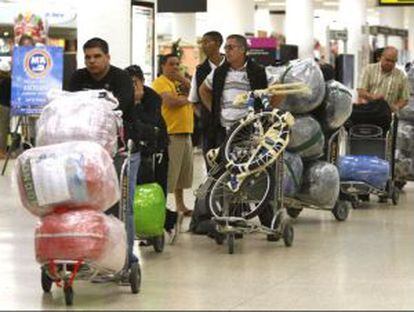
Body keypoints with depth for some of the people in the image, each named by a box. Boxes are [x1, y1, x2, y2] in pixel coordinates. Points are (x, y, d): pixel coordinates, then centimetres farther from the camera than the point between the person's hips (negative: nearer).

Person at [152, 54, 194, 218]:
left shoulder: (180, 82, 20)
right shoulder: (161, 82, -5)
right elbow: (170, 102, -20)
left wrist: (182, 78, -1)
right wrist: (187, 98, -3)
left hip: (185, 133, 9)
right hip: (170, 134, -9)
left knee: (183, 172, 15)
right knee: (168, 174, -10)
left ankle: (180, 206, 25)